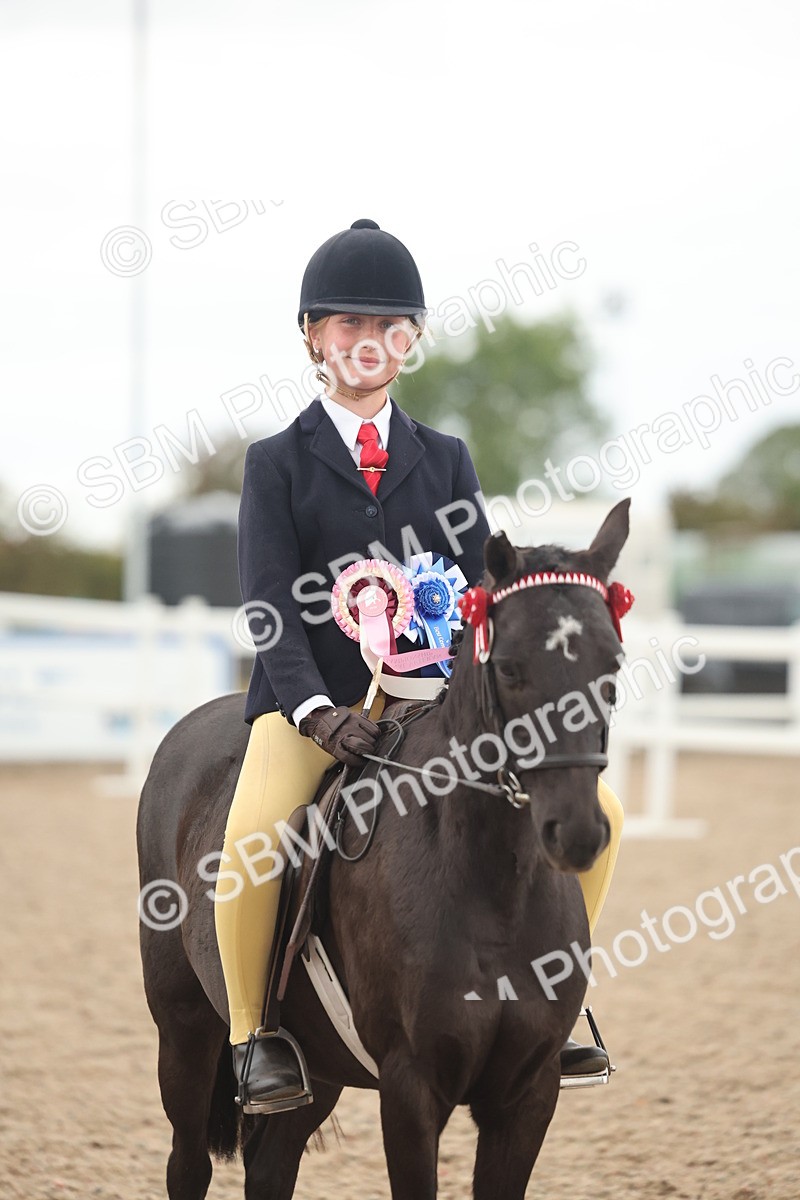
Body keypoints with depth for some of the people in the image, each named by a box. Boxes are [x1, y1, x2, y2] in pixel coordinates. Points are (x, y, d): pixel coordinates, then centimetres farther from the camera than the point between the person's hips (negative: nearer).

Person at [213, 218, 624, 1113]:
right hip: (309, 701, -3)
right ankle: (252, 1035, -12)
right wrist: (315, 709, -23)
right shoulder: (277, 462, 5)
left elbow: (481, 586, 7)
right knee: (253, 834, -33)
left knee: (594, 807, -10)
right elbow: (270, 605, -6)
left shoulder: (445, 460, 15)